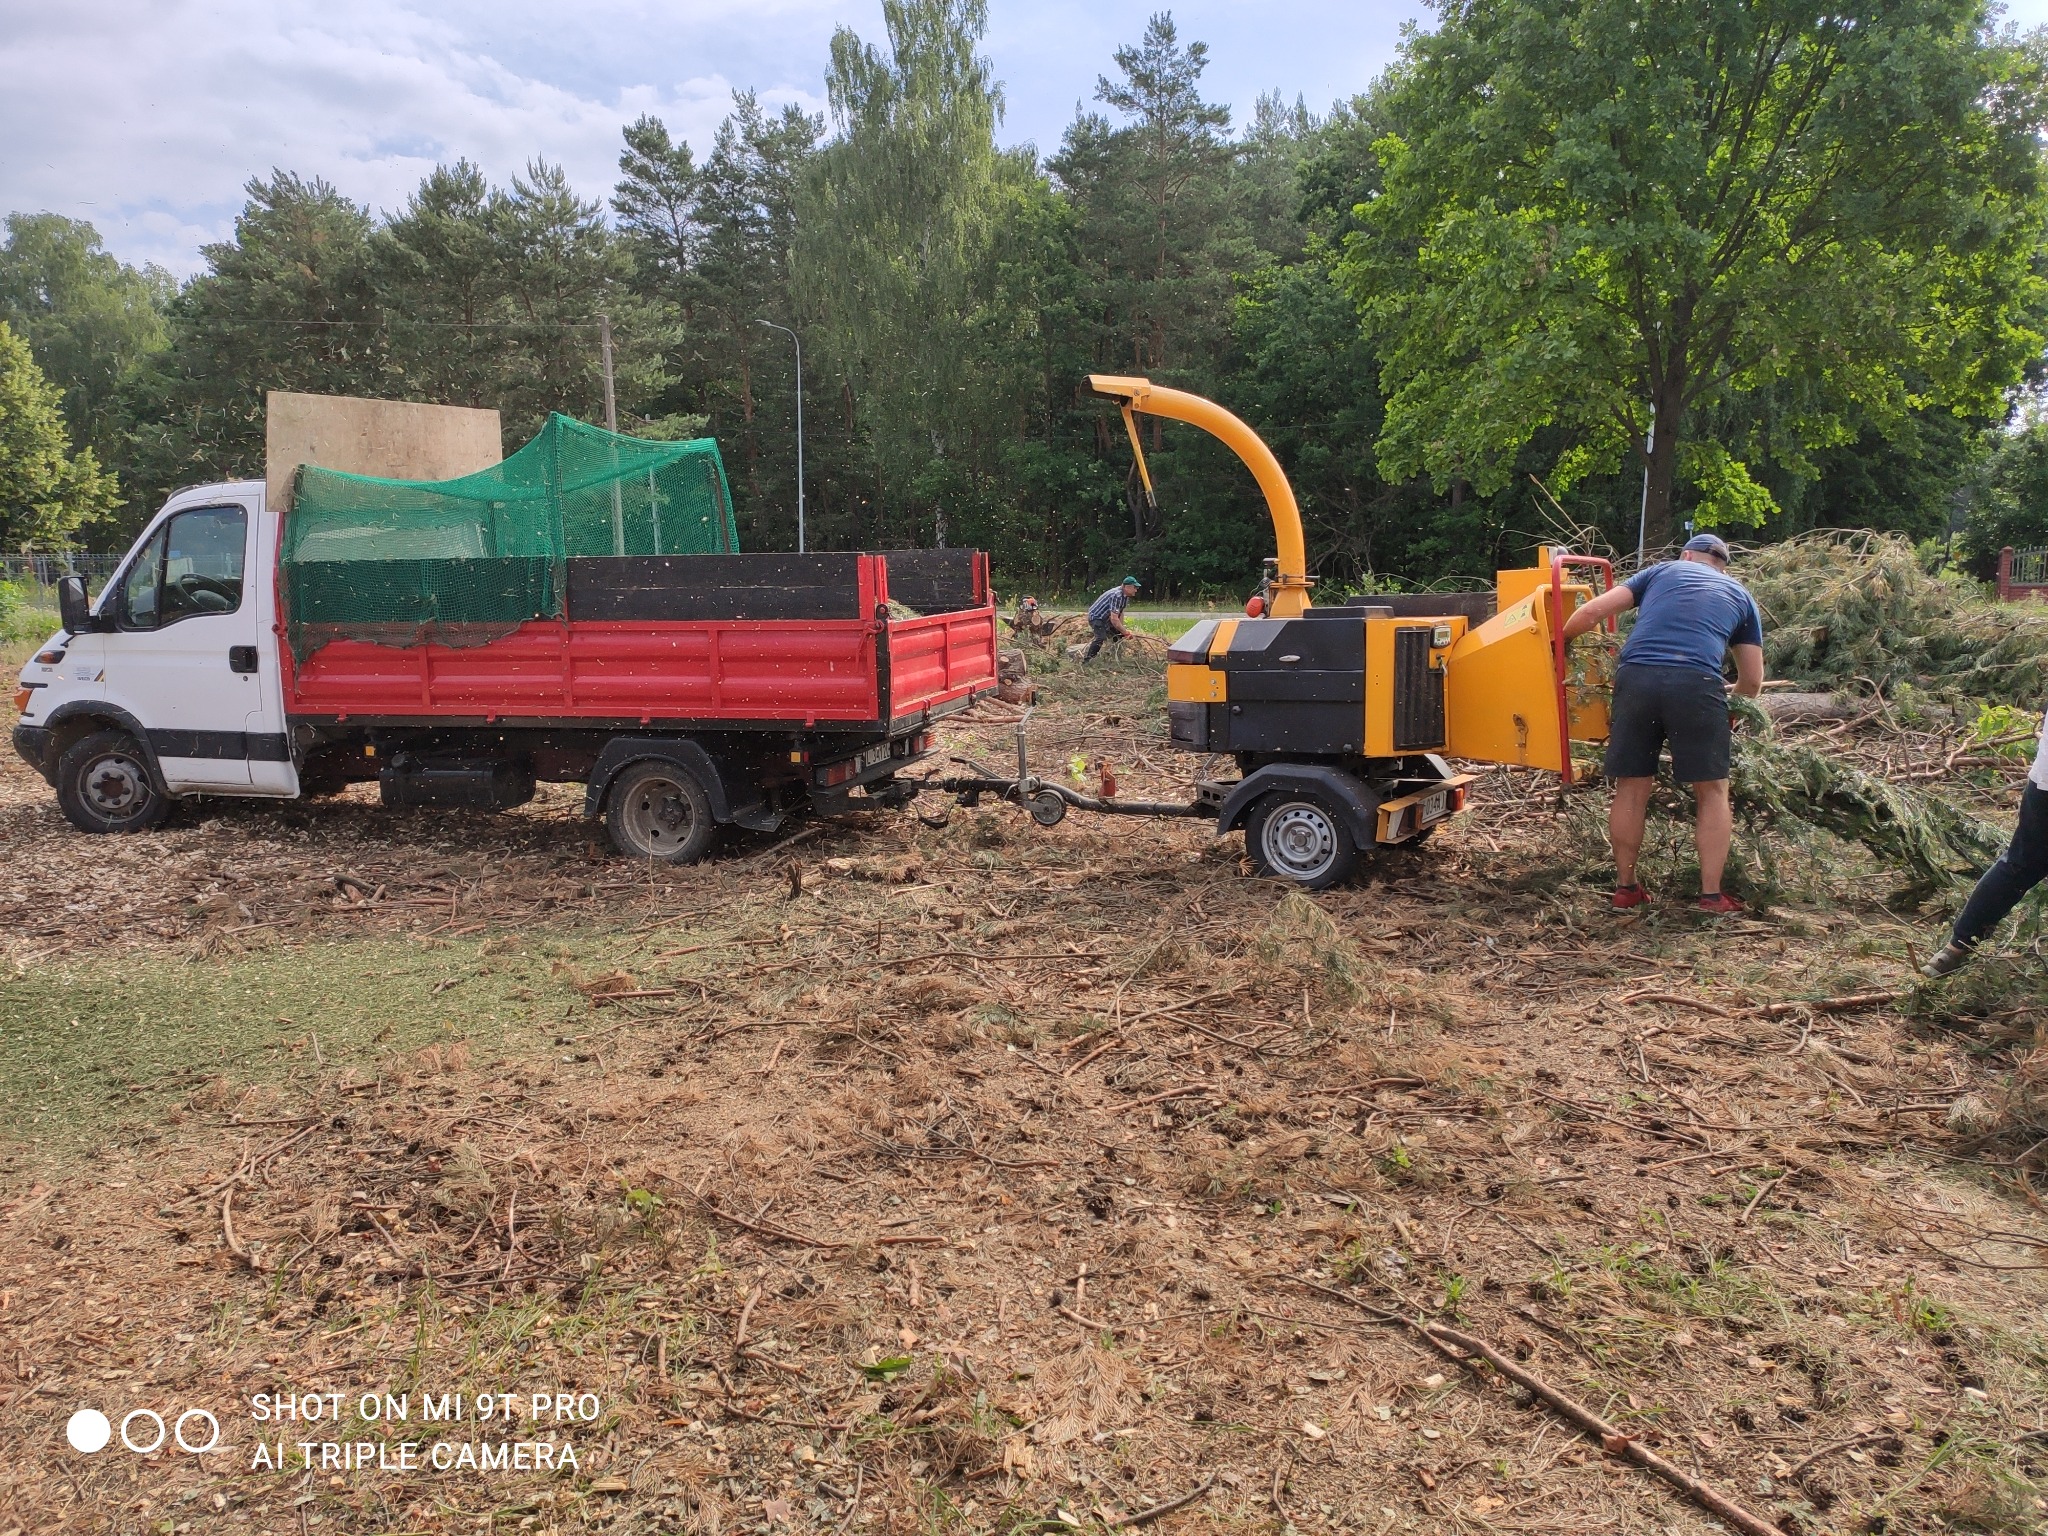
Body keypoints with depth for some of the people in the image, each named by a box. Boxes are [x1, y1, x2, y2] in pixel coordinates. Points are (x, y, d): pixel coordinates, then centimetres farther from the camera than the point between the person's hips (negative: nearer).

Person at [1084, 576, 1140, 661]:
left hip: (1106, 618, 10)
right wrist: (1125, 632, -23)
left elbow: (1120, 613, 5)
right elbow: (1114, 619, -33)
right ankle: (1087, 660, -26)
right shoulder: (1117, 595, -30)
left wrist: (1121, 630, -2)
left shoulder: (1125, 595, 0)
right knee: (1101, 638, -28)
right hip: (1096, 617, -10)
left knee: (1119, 635, 16)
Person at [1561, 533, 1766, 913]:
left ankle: (1626, 887, 20)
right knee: (1712, 791, 11)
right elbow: (1752, 681, 27)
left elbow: (1592, 612, 13)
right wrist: (1730, 697, 48)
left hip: (1636, 677, 1)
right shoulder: (1740, 595, 27)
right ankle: (1711, 895, 11)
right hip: (1696, 682, -1)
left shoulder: (1661, 571, 26)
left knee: (1631, 789, 11)